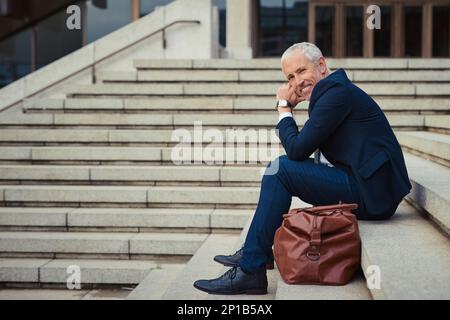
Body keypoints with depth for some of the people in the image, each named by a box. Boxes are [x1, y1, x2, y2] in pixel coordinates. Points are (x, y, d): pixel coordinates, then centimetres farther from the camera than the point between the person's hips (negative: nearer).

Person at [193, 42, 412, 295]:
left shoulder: (336, 91, -14)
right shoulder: (332, 90, 17)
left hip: (371, 194, -10)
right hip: (372, 190, 10)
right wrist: (288, 108, 6)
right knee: (286, 168, 19)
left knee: (282, 168, -14)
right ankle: (257, 250, 24)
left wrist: (284, 108, -2)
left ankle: (251, 270, -11)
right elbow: (299, 152, 17)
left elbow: (297, 149, -17)